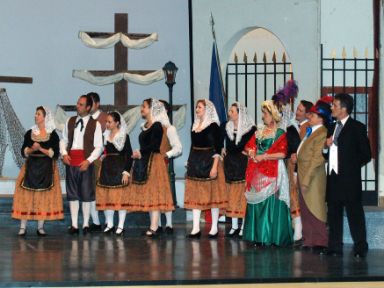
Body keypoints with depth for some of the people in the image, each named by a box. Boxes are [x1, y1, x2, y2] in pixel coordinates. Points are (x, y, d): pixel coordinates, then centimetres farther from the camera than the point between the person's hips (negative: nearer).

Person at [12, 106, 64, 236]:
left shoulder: (53, 135, 0)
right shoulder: (30, 133, 6)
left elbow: (55, 153, -7)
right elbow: (23, 152, 5)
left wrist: (41, 149, -16)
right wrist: (32, 149, -14)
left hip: (46, 169, -1)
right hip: (31, 167, 1)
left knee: (44, 197, 0)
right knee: (26, 196, -5)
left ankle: (40, 227, 7)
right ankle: (23, 227, -3)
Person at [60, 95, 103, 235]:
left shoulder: (95, 124, -1)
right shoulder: (70, 121, 11)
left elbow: (99, 147, -3)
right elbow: (64, 140, 15)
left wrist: (88, 161, -14)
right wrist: (64, 153, -4)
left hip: (86, 162, -3)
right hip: (71, 160, 3)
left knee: (86, 194, 1)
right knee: (72, 193, 5)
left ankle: (86, 224, 9)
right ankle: (74, 225, 10)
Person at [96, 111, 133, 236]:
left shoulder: (124, 136, -6)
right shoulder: (105, 135, 8)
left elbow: (129, 155, -8)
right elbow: (104, 151, 13)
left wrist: (126, 172, -14)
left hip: (119, 169, -5)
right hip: (106, 169, 5)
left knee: (120, 197, -3)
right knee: (106, 198, 6)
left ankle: (121, 226, 3)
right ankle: (109, 224, 15)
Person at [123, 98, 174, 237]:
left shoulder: (157, 126, -10)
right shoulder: (144, 126, 16)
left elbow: (154, 145, -18)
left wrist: (140, 152, -10)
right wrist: (138, 154, 1)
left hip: (153, 162, -9)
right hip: (143, 163, 9)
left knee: (154, 193, -9)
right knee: (147, 194, 7)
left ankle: (154, 227, -11)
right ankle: (154, 225, 10)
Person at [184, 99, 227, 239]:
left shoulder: (213, 126, -7)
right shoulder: (194, 126, 13)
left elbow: (217, 148, -11)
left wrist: (214, 167, -18)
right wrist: (189, 164, 15)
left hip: (208, 162, -7)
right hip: (195, 163, 7)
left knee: (211, 195, -1)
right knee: (195, 195, 4)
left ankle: (214, 228, 6)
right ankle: (196, 228, 5)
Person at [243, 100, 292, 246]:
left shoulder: (280, 134, -3)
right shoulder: (259, 132, 16)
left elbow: (282, 153, -13)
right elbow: (249, 146, 19)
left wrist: (263, 157, -13)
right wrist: (251, 152, -5)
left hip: (272, 173, -6)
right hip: (257, 173, 6)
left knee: (271, 204, -8)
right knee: (257, 204, 4)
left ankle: (271, 237, -3)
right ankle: (258, 235, 9)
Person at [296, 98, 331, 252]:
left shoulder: (322, 134, -16)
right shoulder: (309, 130, 11)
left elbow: (317, 159, -19)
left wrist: (306, 180, -19)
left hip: (313, 178, -9)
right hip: (303, 176, 9)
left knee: (314, 211, -4)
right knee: (305, 210, 13)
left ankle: (319, 242, 3)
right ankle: (308, 240, 21)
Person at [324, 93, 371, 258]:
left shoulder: (357, 128, -4)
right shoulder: (333, 128, 16)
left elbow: (366, 155, -5)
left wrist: (352, 166, -5)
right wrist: (326, 147, 0)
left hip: (349, 178, -7)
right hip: (333, 176, 7)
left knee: (354, 212, -4)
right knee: (333, 213, 8)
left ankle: (360, 248, 1)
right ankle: (335, 247, 14)